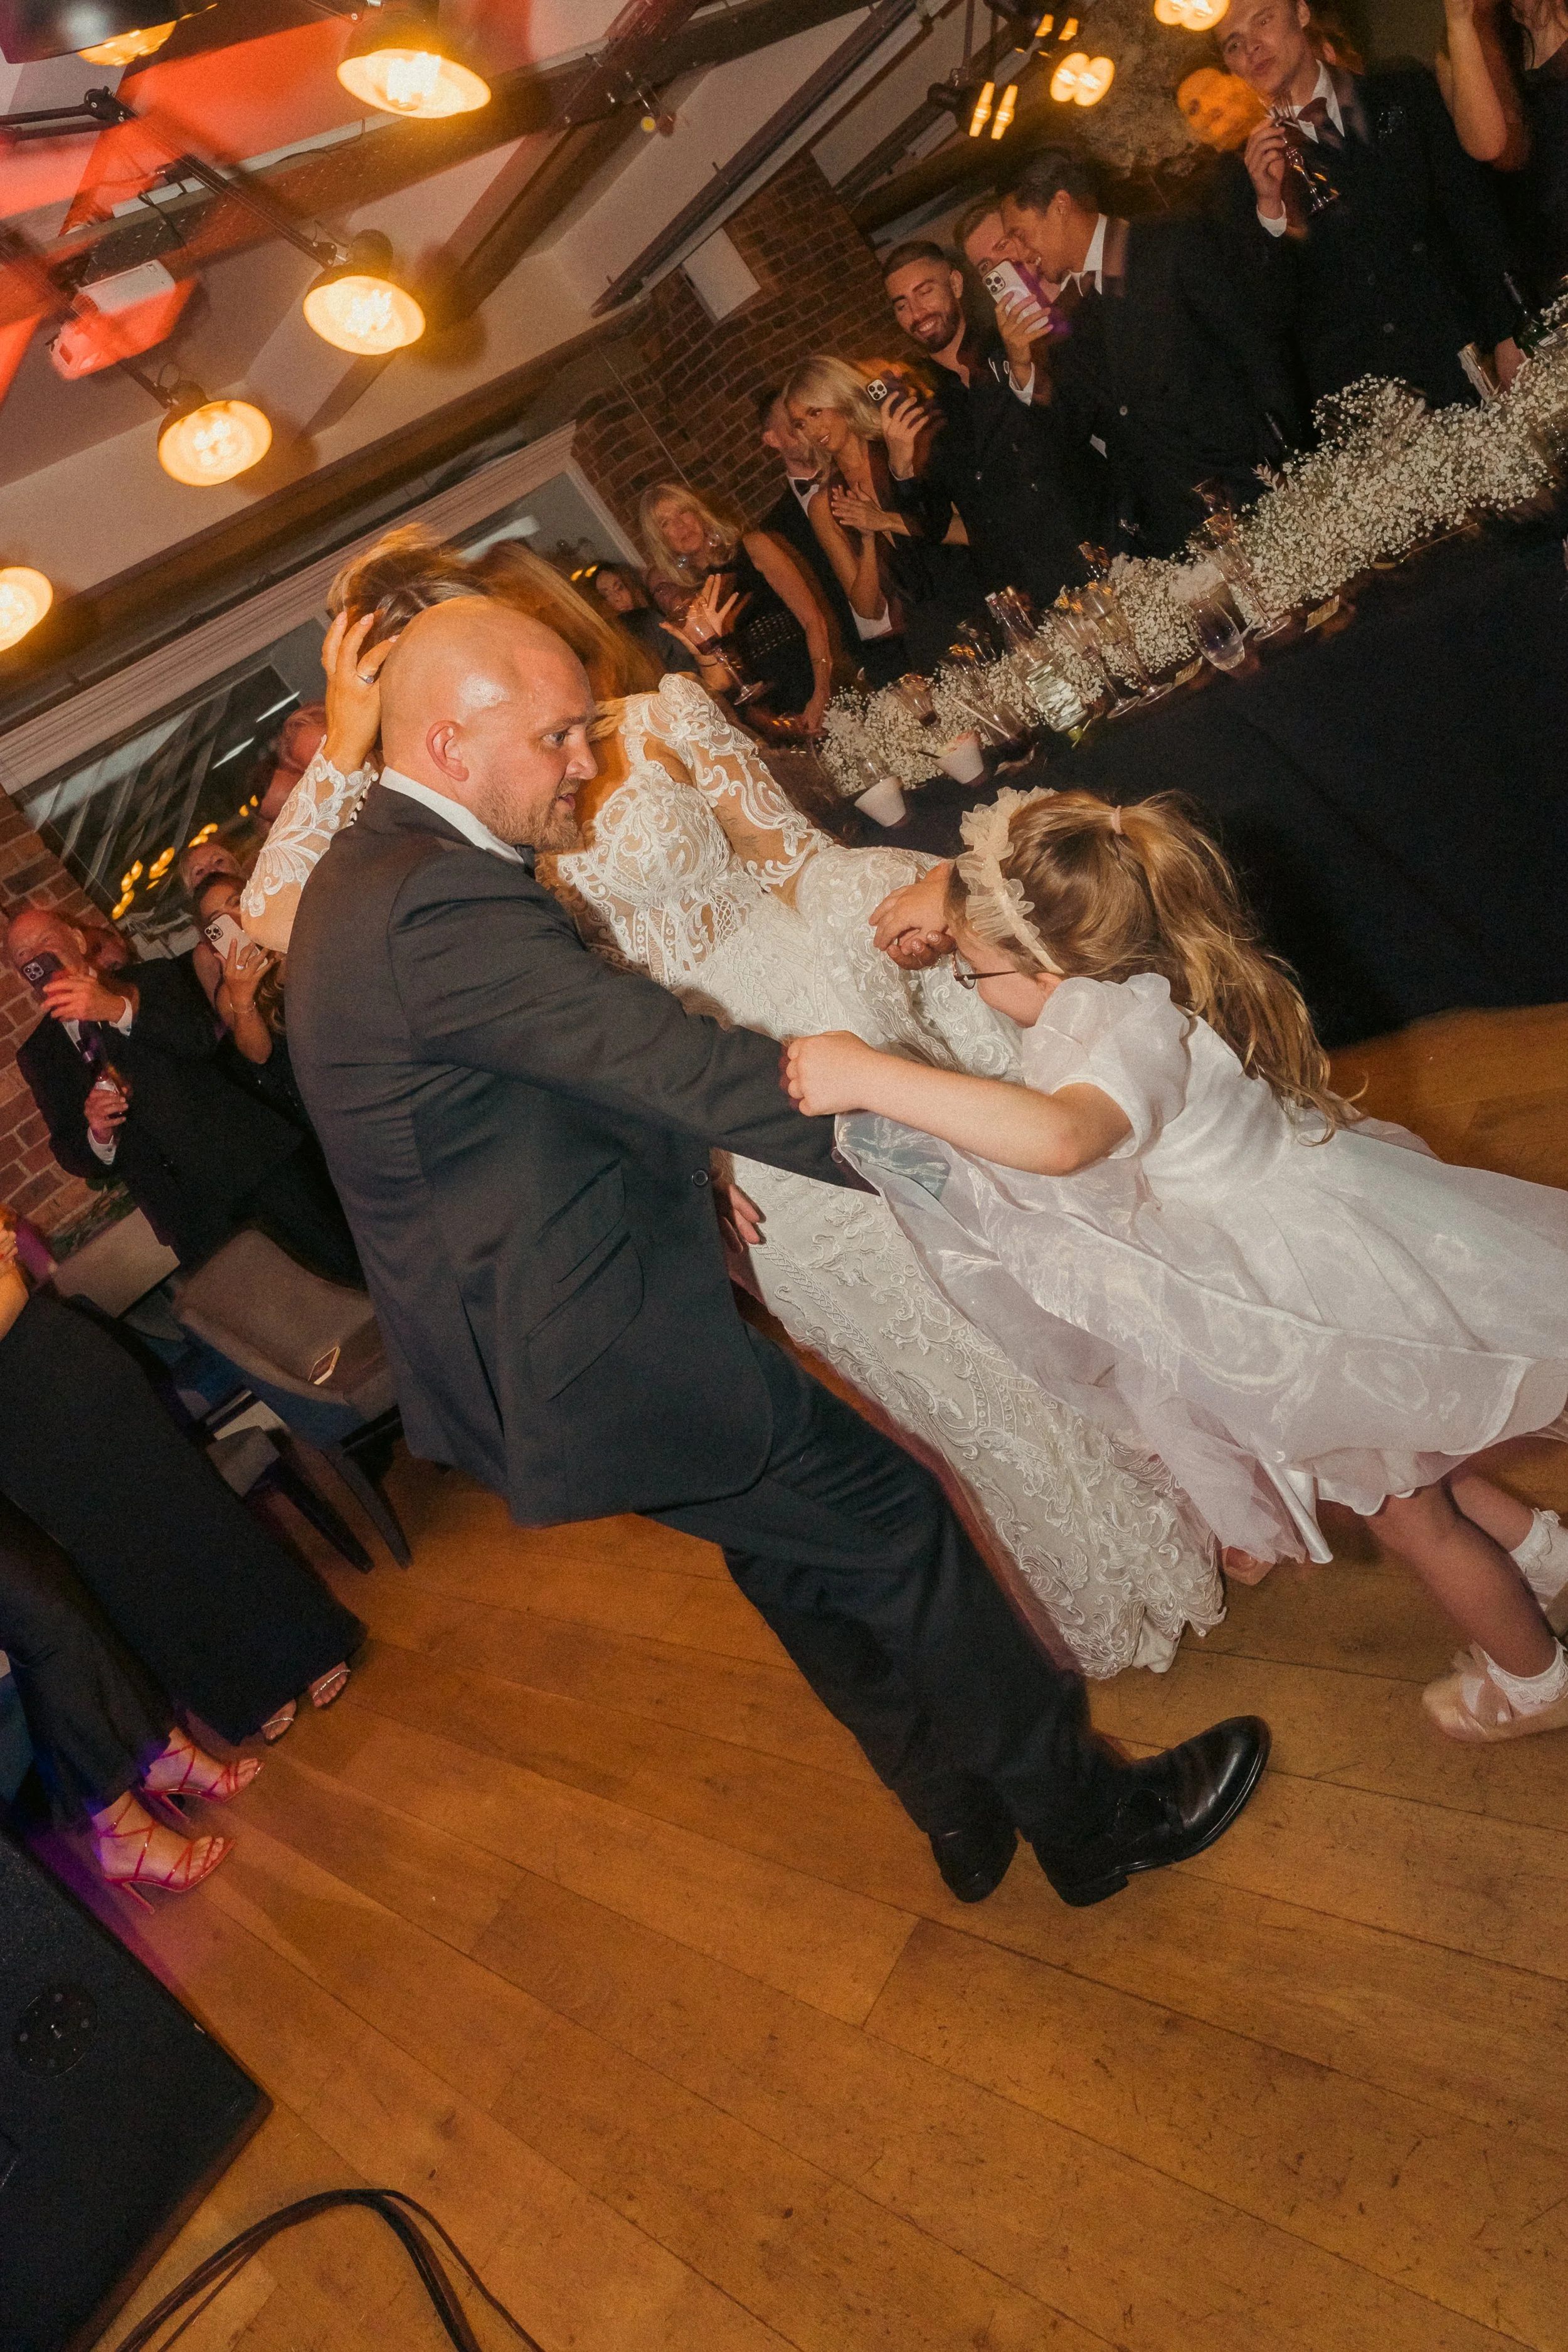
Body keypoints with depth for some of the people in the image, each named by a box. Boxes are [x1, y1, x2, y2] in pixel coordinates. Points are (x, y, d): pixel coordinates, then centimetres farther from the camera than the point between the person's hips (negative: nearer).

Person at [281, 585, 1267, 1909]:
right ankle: (1091, 1818, 25)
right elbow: (682, 1065, -27)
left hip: (521, 1337, 11)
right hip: (598, 1344, -10)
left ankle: (963, 1813, 41)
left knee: (792, 1544, 22)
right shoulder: (442, 906, -25)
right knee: (892, 1526, 4)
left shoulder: (362, 877, 9)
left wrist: (677, 1161, 9)